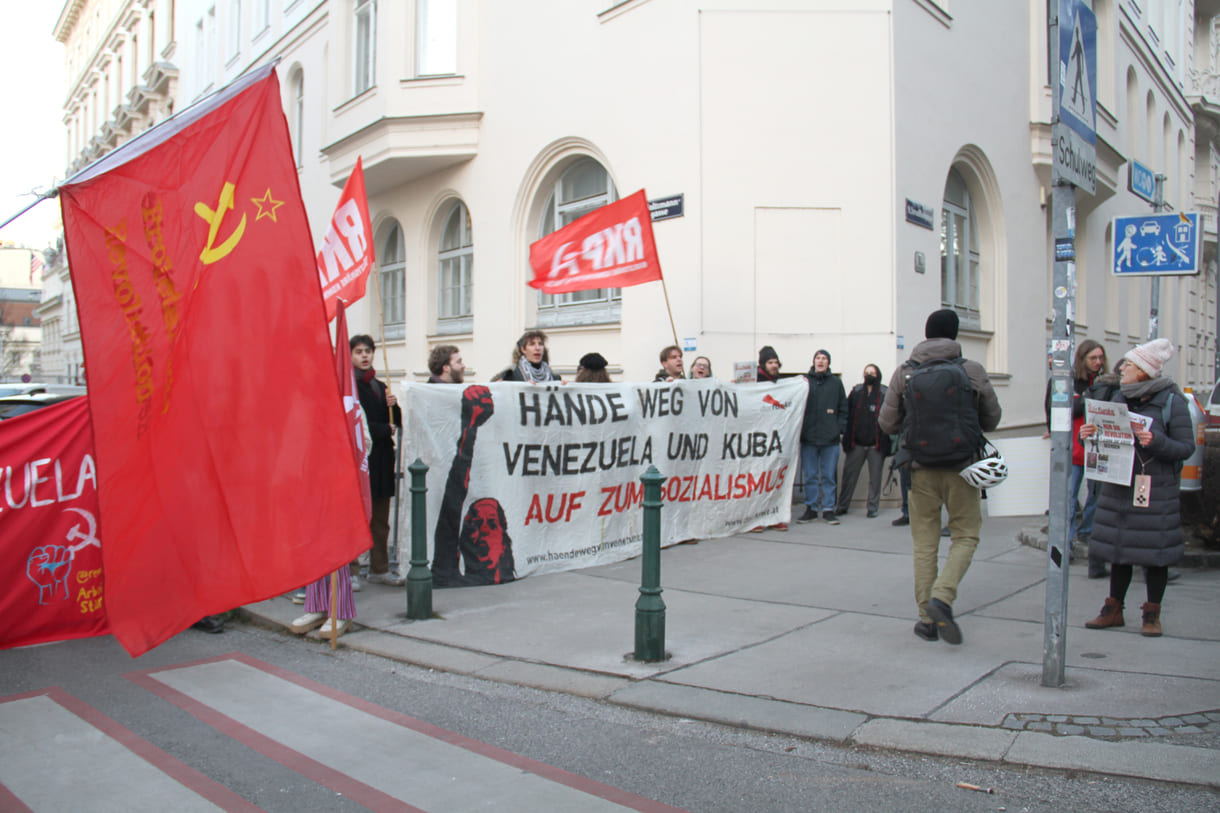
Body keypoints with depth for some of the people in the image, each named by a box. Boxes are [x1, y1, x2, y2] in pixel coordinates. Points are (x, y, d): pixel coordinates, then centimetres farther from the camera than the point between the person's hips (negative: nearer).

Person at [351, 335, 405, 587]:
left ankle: (379, 569, 17)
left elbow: (397, 422, 16)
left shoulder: (380, 386, 17)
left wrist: (393, 405, -3)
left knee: (381, 519, 9)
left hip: (381, 456, 6)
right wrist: (385, 429, -7)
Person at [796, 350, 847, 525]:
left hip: (831, 438, 0)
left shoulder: (836, 382, 9)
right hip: (808, 438, 0)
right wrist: (799, 429, -5)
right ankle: (811, 508, 13)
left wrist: (840, 429, 2)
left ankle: (828, 509, 10)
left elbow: (843, 409, 11)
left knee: (829, 476, 3)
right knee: (810, 476, 4)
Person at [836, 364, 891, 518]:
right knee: (849, 475, 6)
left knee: (875, 478, 6)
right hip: (856, 443, 2)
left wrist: (886, 440, -10)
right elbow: (846, 413, 8)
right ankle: (842, 506, 16)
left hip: (876, 444, -2)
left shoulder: (886, 393, 2)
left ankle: (873, 508, 15)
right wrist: (846, 436, -1)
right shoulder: (856, 391, 9)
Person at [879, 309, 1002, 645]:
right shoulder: (972, 371, -4)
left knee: (924, 543, 9)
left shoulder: (904, 373, -1)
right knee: (965, 535, 11)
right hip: (961, 466, -1)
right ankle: (942, 596, -9)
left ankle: (927, 618, 12)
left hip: (920, 468, 2)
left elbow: (887, 423, 1)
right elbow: (992, 419, 5)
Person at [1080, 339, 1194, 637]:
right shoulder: (1120, 398, 7)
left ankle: (1152, 615, 18)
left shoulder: (1172, 401, -8)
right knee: (1119, 548, 11)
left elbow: (1186, 447, -9)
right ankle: (1113, 609, 21)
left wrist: (1156, 442, -25)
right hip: (1119, 486, 5)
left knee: (1155, 552, 4)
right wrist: (1090, 435, -5)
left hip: (1156, 489, -4)